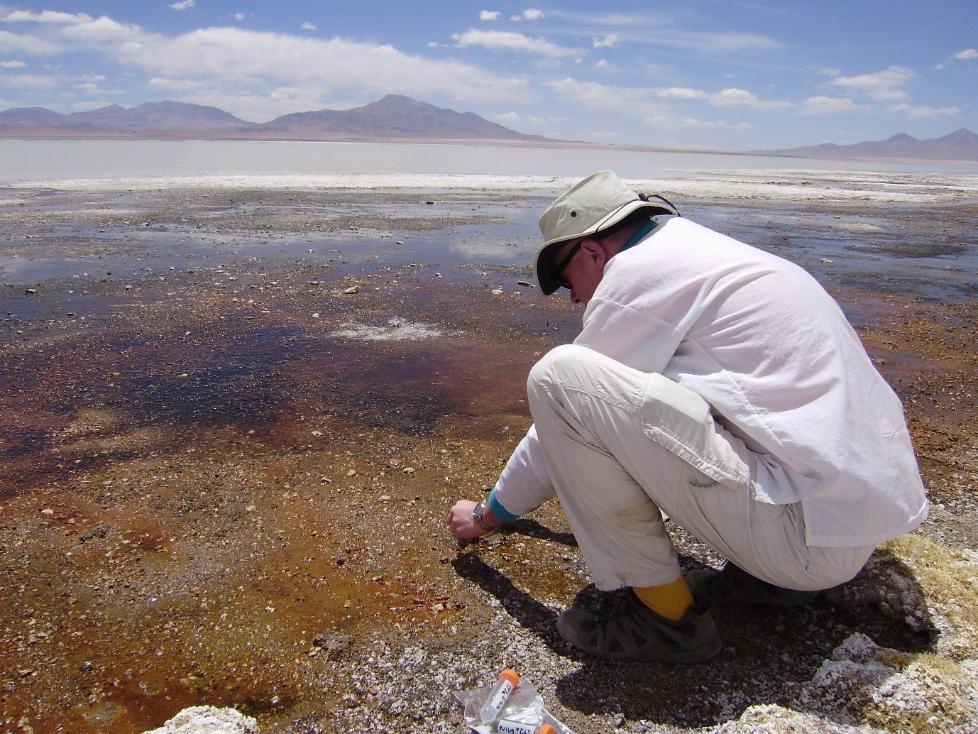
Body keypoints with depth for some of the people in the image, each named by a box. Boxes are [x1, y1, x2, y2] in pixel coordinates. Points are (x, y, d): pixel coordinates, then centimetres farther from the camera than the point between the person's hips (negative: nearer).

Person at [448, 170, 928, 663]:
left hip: (805, 524, -10)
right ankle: (774, 575, 16)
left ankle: (664, 613, -4)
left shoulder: (639, 269, -8)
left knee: (557, 374, -15)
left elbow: (566, 407, -2)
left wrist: (487, 516, 15)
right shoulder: (701, 250, 20)